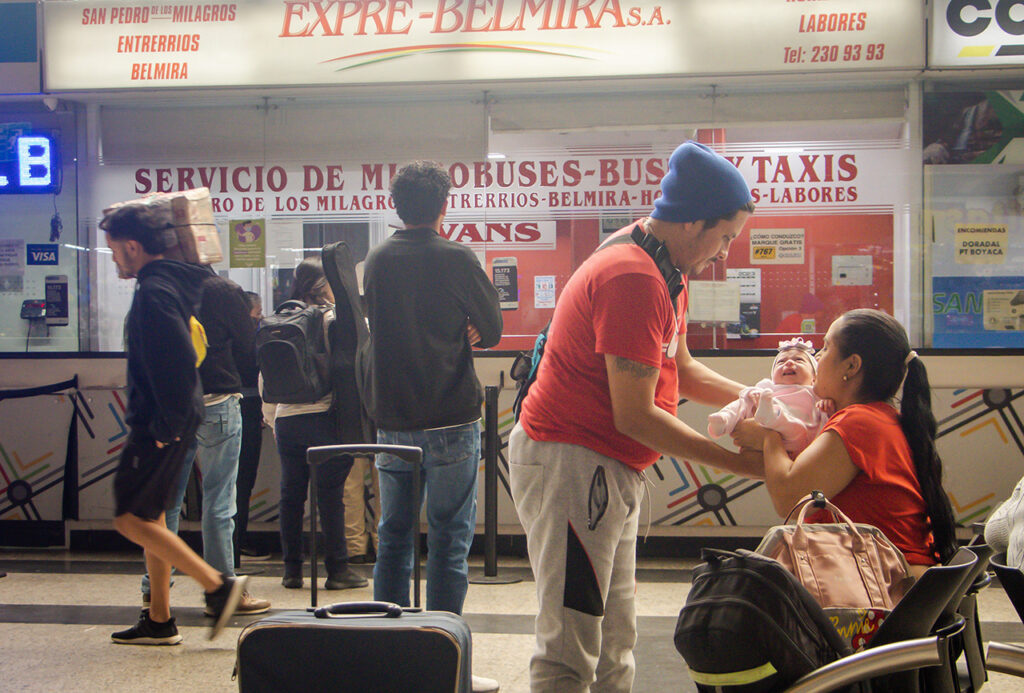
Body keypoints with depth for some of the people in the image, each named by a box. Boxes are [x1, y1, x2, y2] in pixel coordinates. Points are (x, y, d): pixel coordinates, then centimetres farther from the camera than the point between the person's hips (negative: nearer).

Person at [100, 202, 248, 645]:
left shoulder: (153, 292, -16)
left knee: (130, 518, -6)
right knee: (150, 518, 14)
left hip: (159, 424, -10)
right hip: (164, 421, 10)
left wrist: (166, 425, -21)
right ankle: (159, 621, 21)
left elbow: (178, 361, -24)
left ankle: (218, 585, -5)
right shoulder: (172, 283, 14)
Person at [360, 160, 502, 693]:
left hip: (390, 419, 5)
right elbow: (492, 330, 0)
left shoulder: (376, 261, 7)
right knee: (449, 539, 0)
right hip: (449, 419, -5)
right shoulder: (455, 259, -9)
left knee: (393, 535, 13)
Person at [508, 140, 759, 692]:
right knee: (570, 647, -6)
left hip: (608, 470, 11)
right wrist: (740, 463, -18)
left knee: (614, 639, 16)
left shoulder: (660, 269, 11)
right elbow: (635, 416, -24)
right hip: (570, 462, -11)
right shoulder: (633, 279, -22)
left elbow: (678, 368, 20)